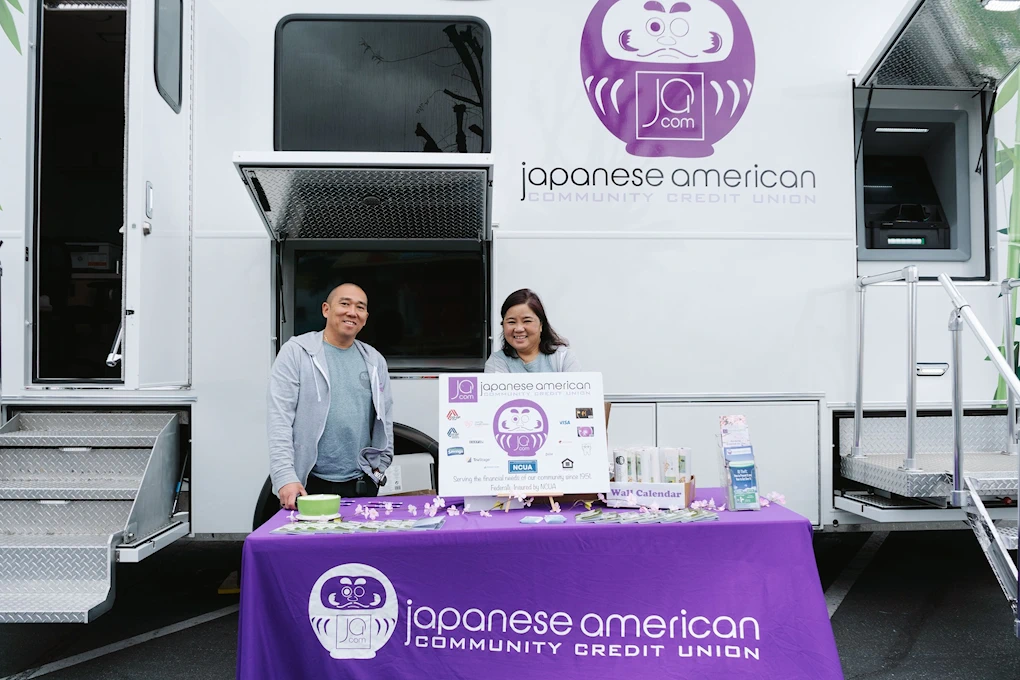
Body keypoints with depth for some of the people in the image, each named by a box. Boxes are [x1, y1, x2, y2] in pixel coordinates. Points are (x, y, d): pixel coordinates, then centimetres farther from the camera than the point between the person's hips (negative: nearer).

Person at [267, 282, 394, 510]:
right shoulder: (295, 352, -2)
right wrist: (285, 477, -17)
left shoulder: (375, 361, 11)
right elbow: (280, 419, -9)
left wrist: (381, 465, 8)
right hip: (308, 485, -3)